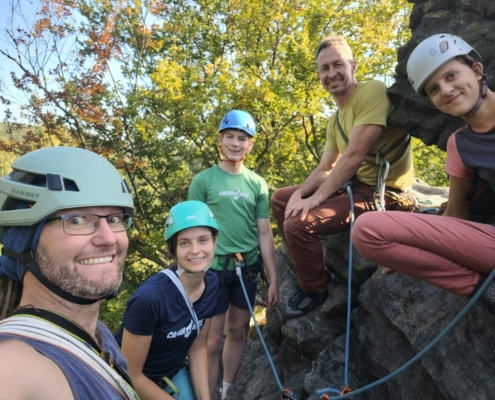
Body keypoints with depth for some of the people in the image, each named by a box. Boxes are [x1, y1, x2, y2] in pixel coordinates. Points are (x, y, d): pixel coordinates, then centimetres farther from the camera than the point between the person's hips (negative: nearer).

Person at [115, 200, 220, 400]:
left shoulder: (212, 284, -15)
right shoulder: (149, 297, -34)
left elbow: (197, 347, -3)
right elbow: (132, 377, -23)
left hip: (173, 373, 5)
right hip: (135, 383, -4)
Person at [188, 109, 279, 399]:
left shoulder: (258, 184, 5)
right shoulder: (203, 180, -3)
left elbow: (265, 234, 6)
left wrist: (274, 279, 4)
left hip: (248, 268, 4)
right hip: (214, 267, -3)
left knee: (238, 332, 16)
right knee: (211, 342, 1)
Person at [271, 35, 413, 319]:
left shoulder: (372, 91, -14)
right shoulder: (336, 120, 13)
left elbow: (355, 156, -22)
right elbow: (324, 169, 10)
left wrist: (317, 198, -19)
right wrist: (300, 193, -8)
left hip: (381, 193, -9)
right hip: (353, 185, 10)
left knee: (298, 222, -24)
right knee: (281, 199, 13)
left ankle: (314, 289, 3)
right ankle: (311, 268, 19)